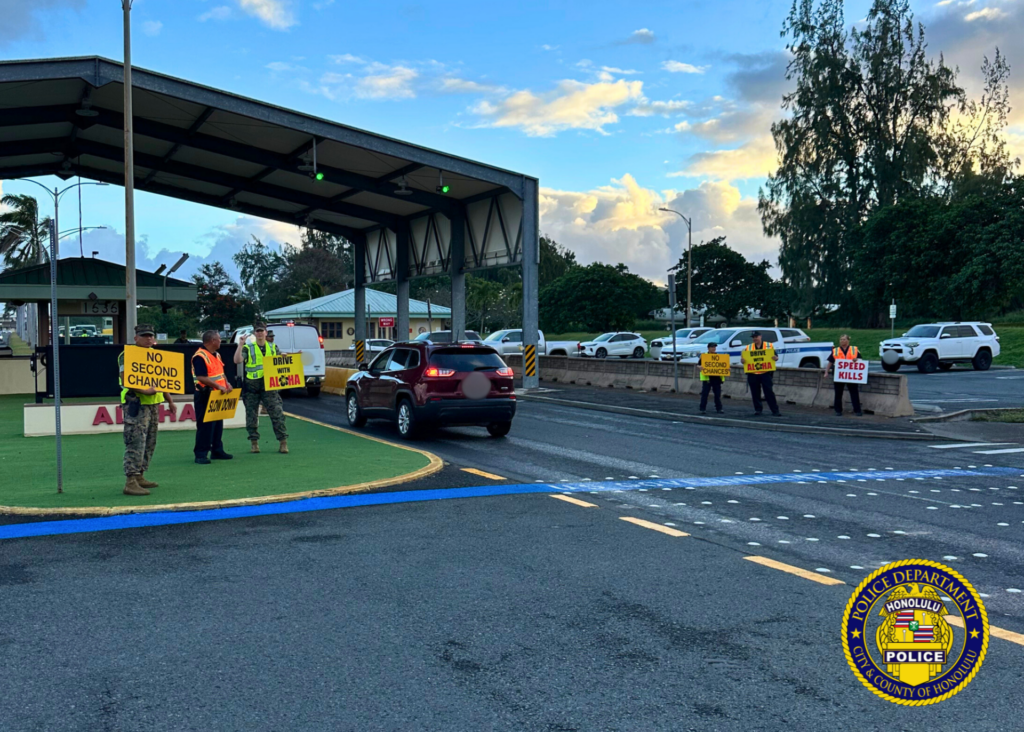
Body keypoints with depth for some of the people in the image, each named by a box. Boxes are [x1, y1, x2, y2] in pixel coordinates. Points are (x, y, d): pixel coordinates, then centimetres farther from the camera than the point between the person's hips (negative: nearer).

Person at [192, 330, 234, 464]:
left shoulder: (217, 355, 15)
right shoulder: (200, 357, -16)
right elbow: (202, 378, -23)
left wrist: (226, 383, 6)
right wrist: (218, 386, -24)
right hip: (205, 396, -9)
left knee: (218, 424, 14)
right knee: (205, 425, -7)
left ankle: (217, 451, 23)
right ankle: (201, 454, -2)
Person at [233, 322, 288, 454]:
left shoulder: (273, 348, 15)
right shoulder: (248, 348, 7)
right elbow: (237, 360, -8)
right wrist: (240, 345, -14)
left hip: (269, 385, 0)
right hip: (252, 385, 0)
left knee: (277, 413, -6)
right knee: (251, 415, 5)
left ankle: (283, 442, -2)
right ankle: (254, 443, 15)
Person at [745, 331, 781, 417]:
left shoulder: (769, 345, 8)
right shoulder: (748, 347, 12)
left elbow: (775, 357, 8)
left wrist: (775, 358, -15)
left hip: (765, 373, -2)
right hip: (752, 374, 2)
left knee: (769, 392, -5)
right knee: (755, 393, 6)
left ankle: (775, 410, -1)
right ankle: (758, 410, 17)